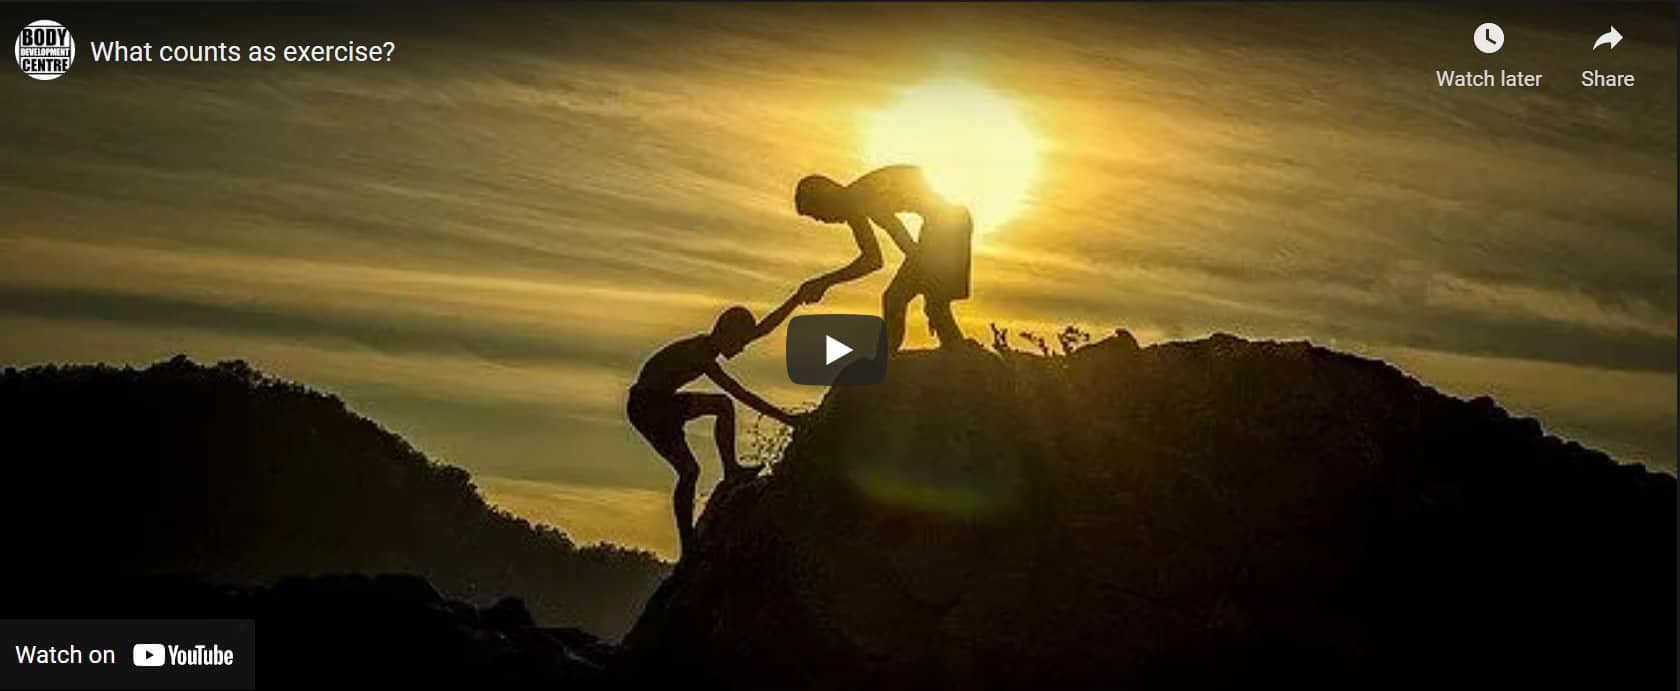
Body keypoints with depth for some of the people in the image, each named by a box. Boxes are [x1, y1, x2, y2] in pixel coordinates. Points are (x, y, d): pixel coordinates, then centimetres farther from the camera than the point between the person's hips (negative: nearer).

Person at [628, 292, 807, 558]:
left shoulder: (708, 346, 0)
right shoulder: (699, 354, -27)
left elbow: (765, 327, 4)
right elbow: (742, 395, -31)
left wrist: (797, 299, -3)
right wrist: (784, 418, -32)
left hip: (664, 402, 10)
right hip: (646, 408, -10)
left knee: (723, 405, 11)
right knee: (689, 471, -11)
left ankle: (731, 470, 10)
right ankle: (688, 544, -5)